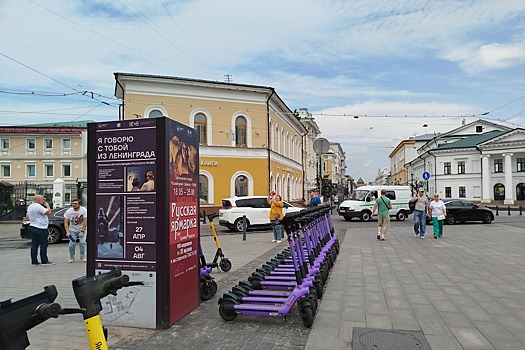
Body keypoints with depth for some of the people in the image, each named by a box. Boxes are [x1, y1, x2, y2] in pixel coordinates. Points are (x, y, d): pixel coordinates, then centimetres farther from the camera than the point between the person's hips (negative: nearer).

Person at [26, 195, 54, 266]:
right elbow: (48, 212, -21)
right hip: (40, 229, -10)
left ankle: (34, 261, 10)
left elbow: (28, 217, 25)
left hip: (32, 227, 10)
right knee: (43, 244, -3)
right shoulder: (38, 206, -16)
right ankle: (44, 261, 1)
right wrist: (47, 205, -5)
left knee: (34, 244, 9)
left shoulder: (30, 207, 16)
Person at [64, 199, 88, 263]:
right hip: (72, 230, 1)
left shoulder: (84, 210, -14)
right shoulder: (68, 211, -9)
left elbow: (85, 222, -15)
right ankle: (71, 258, 11)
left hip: (82, 229, -1)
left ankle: (82, 257, 4)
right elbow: (65, 222, -6)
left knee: (82, 242, -16)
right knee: (72, 244, -12)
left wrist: (82, 231, -20)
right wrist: (67, 232, -17)